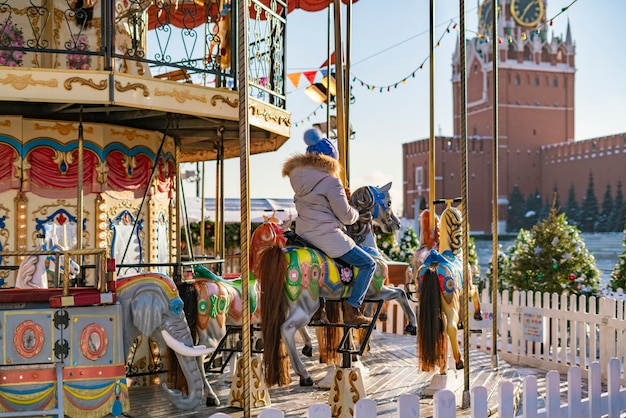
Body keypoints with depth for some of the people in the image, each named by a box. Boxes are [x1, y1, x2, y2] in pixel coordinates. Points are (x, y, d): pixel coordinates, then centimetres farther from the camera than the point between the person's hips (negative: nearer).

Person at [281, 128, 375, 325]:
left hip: (303, 234, 9)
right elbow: (346, 216, -9)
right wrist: (356, 213, 13)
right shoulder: (331, 180, -15)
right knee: (368, 264, 5)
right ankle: (351, 311, -3)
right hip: (327, 237, -8)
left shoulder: (296, 176, 7)